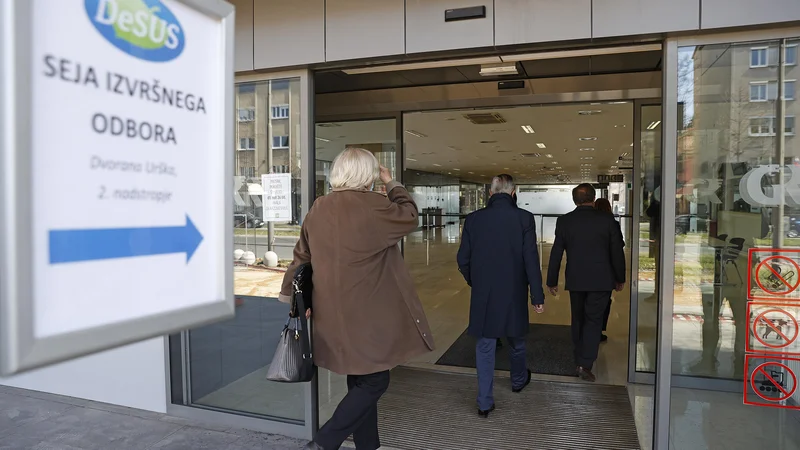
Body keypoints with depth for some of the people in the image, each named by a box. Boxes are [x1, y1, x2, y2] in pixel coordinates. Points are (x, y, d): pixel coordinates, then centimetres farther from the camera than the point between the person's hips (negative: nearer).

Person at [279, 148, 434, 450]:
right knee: (373, 382, 5)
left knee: (360, 381, 18)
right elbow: (410, 217, 3)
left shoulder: (318, 209, 5)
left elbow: (302, 257, 12)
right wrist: (392, 183, 13)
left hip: (333, 312, 8)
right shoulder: (374, 206, -15)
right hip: (368, 313, -7)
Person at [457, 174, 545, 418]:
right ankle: (518, 380, 47)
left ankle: (485, 403, 11)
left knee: (485, 347, 9)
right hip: (514, 293, 0)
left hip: (483, 295, 0)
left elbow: (463, 259, 0)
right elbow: (531, 260, -12)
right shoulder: (524, 218, -10)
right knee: (516, 341, 23)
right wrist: (537, 296, -5)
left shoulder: (473, 219, -5)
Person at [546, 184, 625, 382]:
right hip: (601, 280, -1)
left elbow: (556, 253, 0)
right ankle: (585, 365, -3)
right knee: (593, 321, 5)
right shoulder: (607, 220, -6)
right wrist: (620, 278, 12)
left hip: (575, 280, 2)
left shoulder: (564, 221, -3)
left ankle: (579, 362, 26)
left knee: (578, 320, 16)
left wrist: (552, 281, 7)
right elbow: (617, 252, -1)